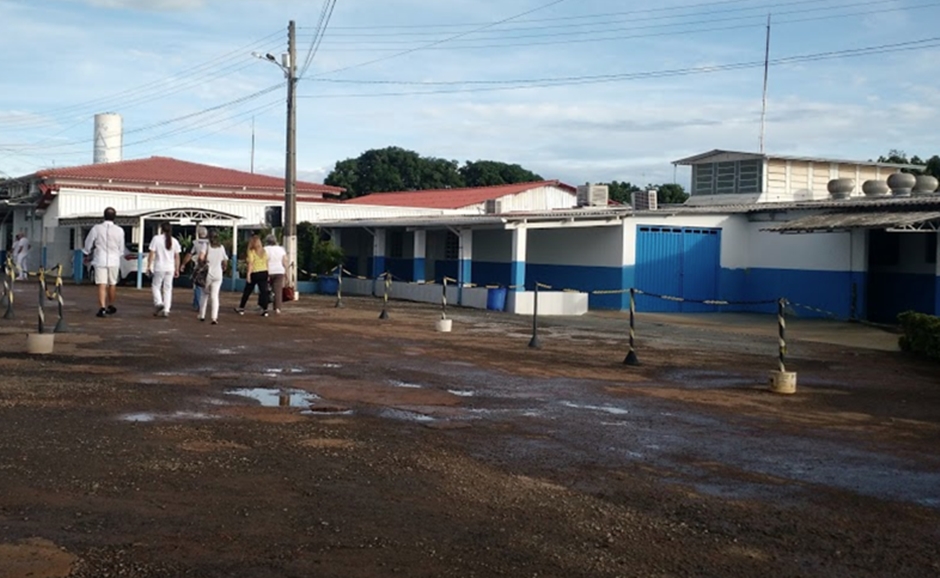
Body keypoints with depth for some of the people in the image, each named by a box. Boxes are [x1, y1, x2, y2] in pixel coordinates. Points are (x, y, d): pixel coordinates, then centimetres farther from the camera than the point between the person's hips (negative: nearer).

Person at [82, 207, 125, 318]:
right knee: (112, 284, 16)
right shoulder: (119, 231, -4)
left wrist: (87, 254, 24)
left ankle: (102, 308, -16)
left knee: (102, 286, -3)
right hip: (114, 261, 1)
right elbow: (121, 248, 5)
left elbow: (88, 244, 5)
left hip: (100, 261, -1)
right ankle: (110, 306, 29)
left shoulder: (96, 228, -5)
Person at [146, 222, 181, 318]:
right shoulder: (174, 241, 6)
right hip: (170, 268, 3)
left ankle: (158, 303, -11)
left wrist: (149, 266, -1)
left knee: (156, 286, 11)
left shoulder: (156, 239, -4)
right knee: (168, 288, 7)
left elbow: (152, 254, -7)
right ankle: (166, 310, 5)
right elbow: (177, 257, 6)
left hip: (159, 268, -3)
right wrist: (177, 270, 11)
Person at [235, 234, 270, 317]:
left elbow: (251, 263, -14)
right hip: (264, 272, 4)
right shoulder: (264, 251, 9)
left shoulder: (251, 252, -8)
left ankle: (241, 308, 20)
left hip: (255, 273, -4)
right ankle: (265, 309, -7)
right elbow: (267, 263, 8)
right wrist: (267, 274, 12)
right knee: (264, 290, 1)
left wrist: (248, 274, -15)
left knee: (247, 291, 9)